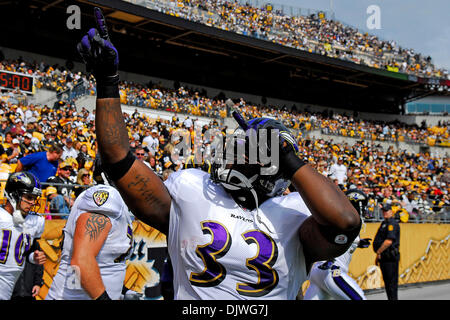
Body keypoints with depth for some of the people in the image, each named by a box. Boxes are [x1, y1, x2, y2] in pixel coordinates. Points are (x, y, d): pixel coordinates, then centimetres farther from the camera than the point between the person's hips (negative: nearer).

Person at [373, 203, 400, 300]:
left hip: (391, 257, -10)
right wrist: (378, 255, 19)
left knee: (392, 282, -7)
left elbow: (389, 241, -21)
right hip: (384, 257, 10)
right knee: (387, 282, 14)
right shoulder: (384, 223, 19)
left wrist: (378, 252, -14)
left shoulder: (392, 223, -12)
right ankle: (390, 298, 20)